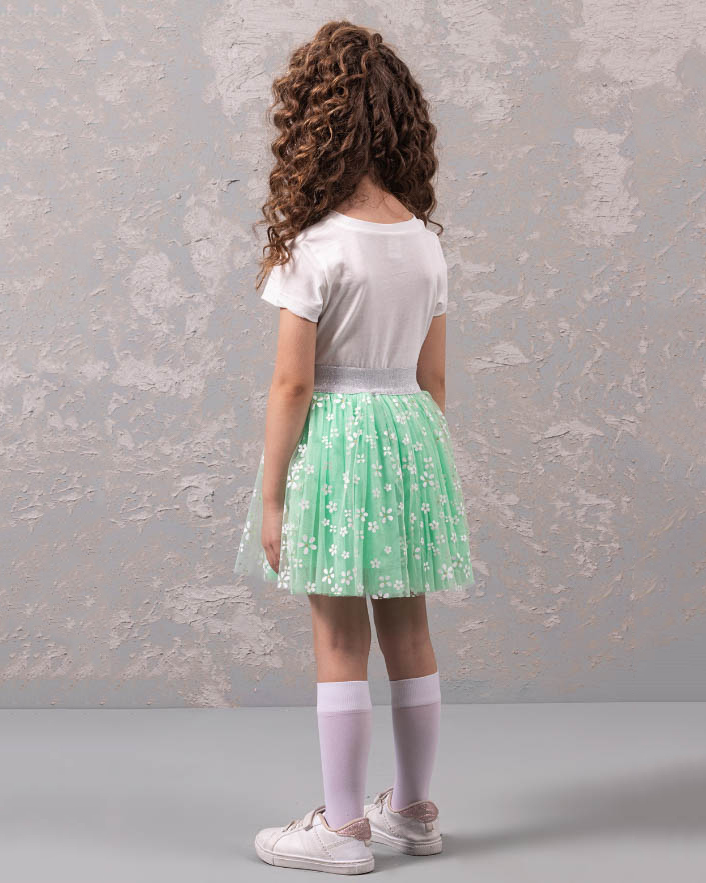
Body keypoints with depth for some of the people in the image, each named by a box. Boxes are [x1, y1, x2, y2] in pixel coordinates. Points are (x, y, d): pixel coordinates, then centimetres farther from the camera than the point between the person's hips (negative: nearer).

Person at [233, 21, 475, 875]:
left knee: (340, 642, 3)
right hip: (411, 431, 6)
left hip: (335, 436, -6)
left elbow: (292, 384, -13)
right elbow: (432, 378, 9)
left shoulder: (313, 244, -13)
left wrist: (270, 495, -7)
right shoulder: (425, 242, 5)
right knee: (407, 631, 14)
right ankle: (414, 809, 27)